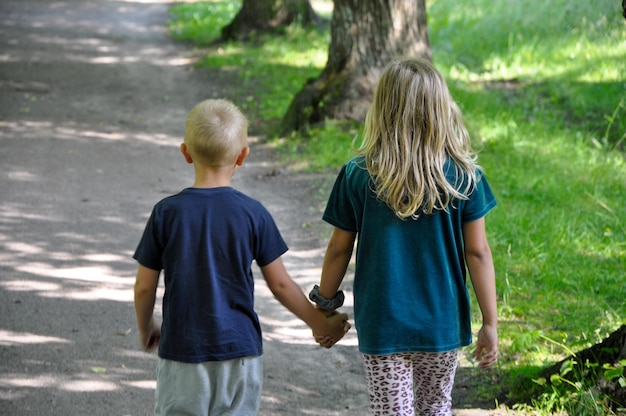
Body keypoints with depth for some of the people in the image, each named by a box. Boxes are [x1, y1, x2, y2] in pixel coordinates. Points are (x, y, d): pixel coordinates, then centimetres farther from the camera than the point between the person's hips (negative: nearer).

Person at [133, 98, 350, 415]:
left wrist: (145, 329, 19)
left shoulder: (167, 213, -7)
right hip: (239, 353, 1)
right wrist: (321, 324, 13)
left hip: (182, 352, 0)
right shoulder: (253, 214, -6)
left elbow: (145, 286, 0)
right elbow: (280, 285, -1)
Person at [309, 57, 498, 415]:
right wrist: (490, 322, 0)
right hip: (443, 323, 1)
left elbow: (339, 250, -2)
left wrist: (324, 305, 14)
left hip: (382, 326, -1)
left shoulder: (358, 176, -10)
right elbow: (477, 252, -7)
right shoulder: (463, 176, -9)